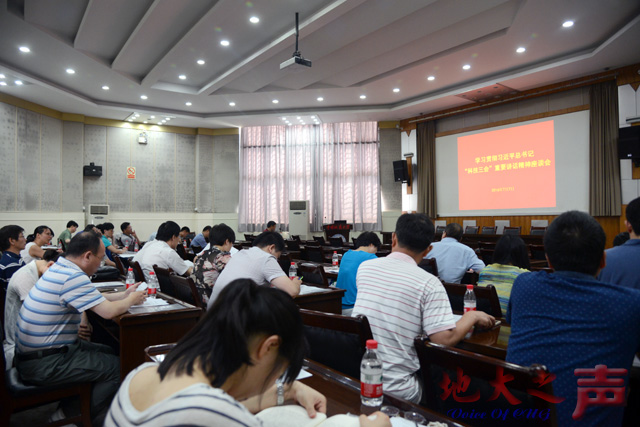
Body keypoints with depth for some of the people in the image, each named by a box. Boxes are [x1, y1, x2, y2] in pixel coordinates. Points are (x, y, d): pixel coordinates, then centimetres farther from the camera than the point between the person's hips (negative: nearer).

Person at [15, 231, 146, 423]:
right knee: (116, 367, -5)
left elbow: (97, 299, 17)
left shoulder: (59, 268, 5)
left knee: (107, 352, 17)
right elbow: (109, 311, -26)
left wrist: (124, 295, 14)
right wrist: (131, 300, -7)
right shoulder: (73, 277, -26)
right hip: (43, 364, -10)